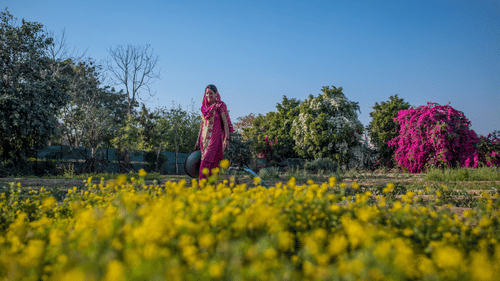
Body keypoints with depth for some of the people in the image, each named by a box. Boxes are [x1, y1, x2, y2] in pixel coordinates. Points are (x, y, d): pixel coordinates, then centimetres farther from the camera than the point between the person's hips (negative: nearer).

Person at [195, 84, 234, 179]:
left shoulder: (220, 106, 0)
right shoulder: (204, 107, 17)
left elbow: (225, 122, -6)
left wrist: (226, 139, -15)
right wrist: (198, 141, 18)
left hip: (215, 137, -5)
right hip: (204, 138, 6)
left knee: (206, 162, -16)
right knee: (213, 163, 6)